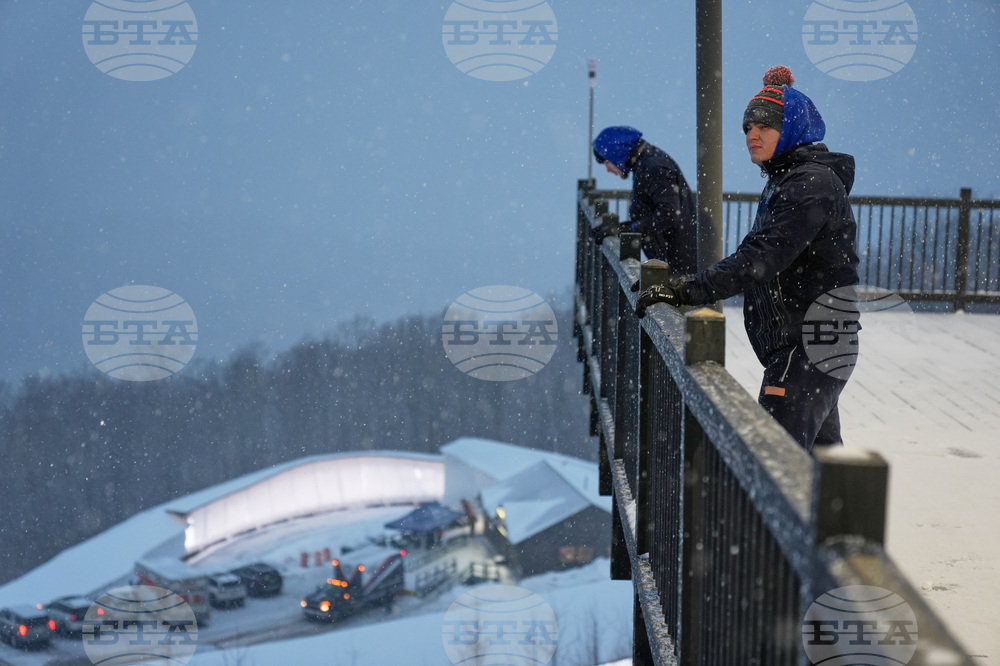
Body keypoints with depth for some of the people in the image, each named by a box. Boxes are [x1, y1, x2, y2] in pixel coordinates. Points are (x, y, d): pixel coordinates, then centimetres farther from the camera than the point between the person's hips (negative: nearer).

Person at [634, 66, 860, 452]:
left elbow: (760, 259, -26)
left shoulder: (812, 183, -16)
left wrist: (687, 292, -29)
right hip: (795, 345, 11)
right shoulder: (785, 181, 17)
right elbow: (760, 258, 19)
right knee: (819, 453, 20)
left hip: (811, 346, -11)